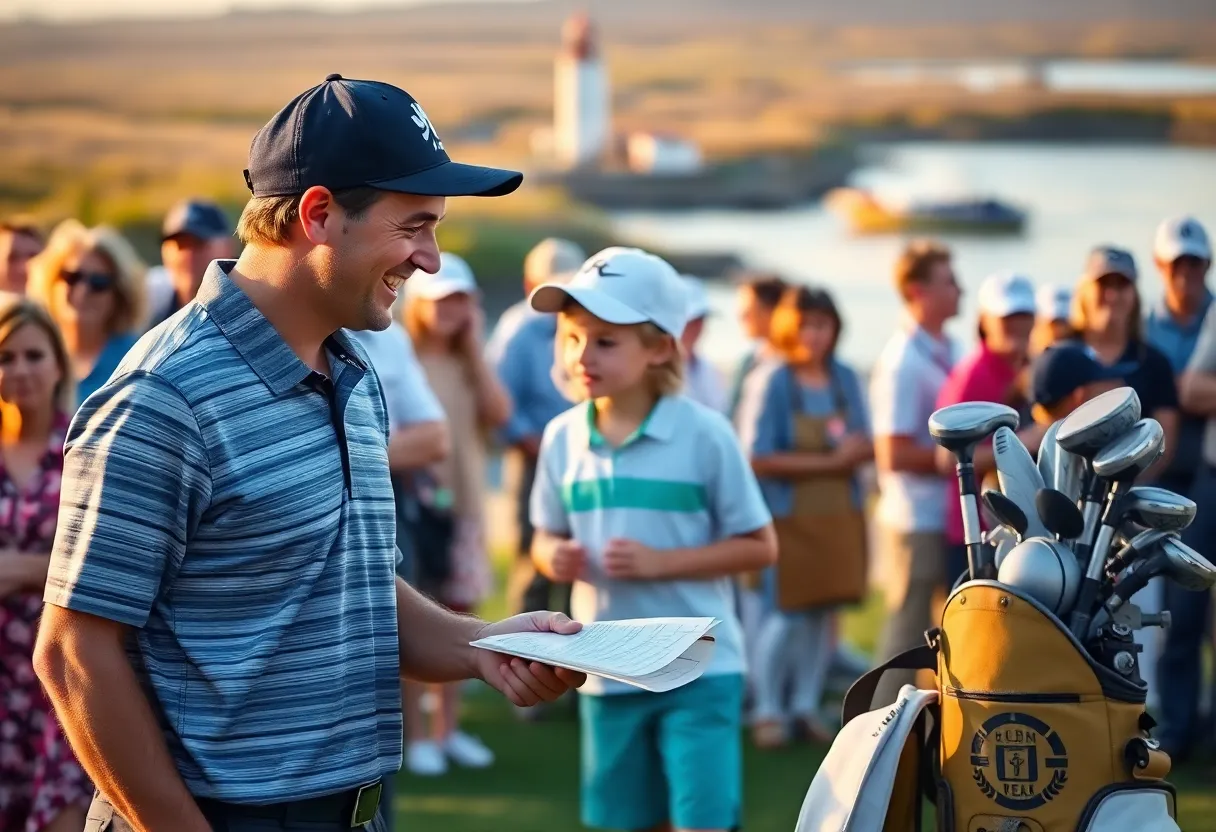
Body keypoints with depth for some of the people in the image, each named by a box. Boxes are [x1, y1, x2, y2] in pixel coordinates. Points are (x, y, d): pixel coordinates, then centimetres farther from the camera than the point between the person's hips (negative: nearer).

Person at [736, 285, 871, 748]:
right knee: (784, 614, -6)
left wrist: (854, 451, -15)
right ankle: (767, 710, 8)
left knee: (824, 613, 8)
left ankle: (807, 705, 21)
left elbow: (866, 446, 10)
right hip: (786, 514, -5)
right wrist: (828, 462, -13)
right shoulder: (770, 382, -9)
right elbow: (758, 459, -13)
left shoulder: (844, 378, 7)